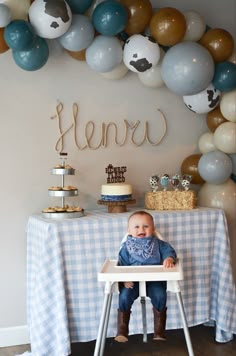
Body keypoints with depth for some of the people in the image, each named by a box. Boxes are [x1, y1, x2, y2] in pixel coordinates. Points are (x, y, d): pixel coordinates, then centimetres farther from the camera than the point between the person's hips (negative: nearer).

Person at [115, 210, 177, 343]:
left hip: (154, 279, 0)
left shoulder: (158, 244, 10)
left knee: (160, 296, -26)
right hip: (133, 280, 0)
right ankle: (122, 331, -8)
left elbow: (169, 251, 0)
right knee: (124, 297, -24)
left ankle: (159, 332, -9)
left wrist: (169, 259, -25)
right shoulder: (127, 246, 7)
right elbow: (122, 265, 3)